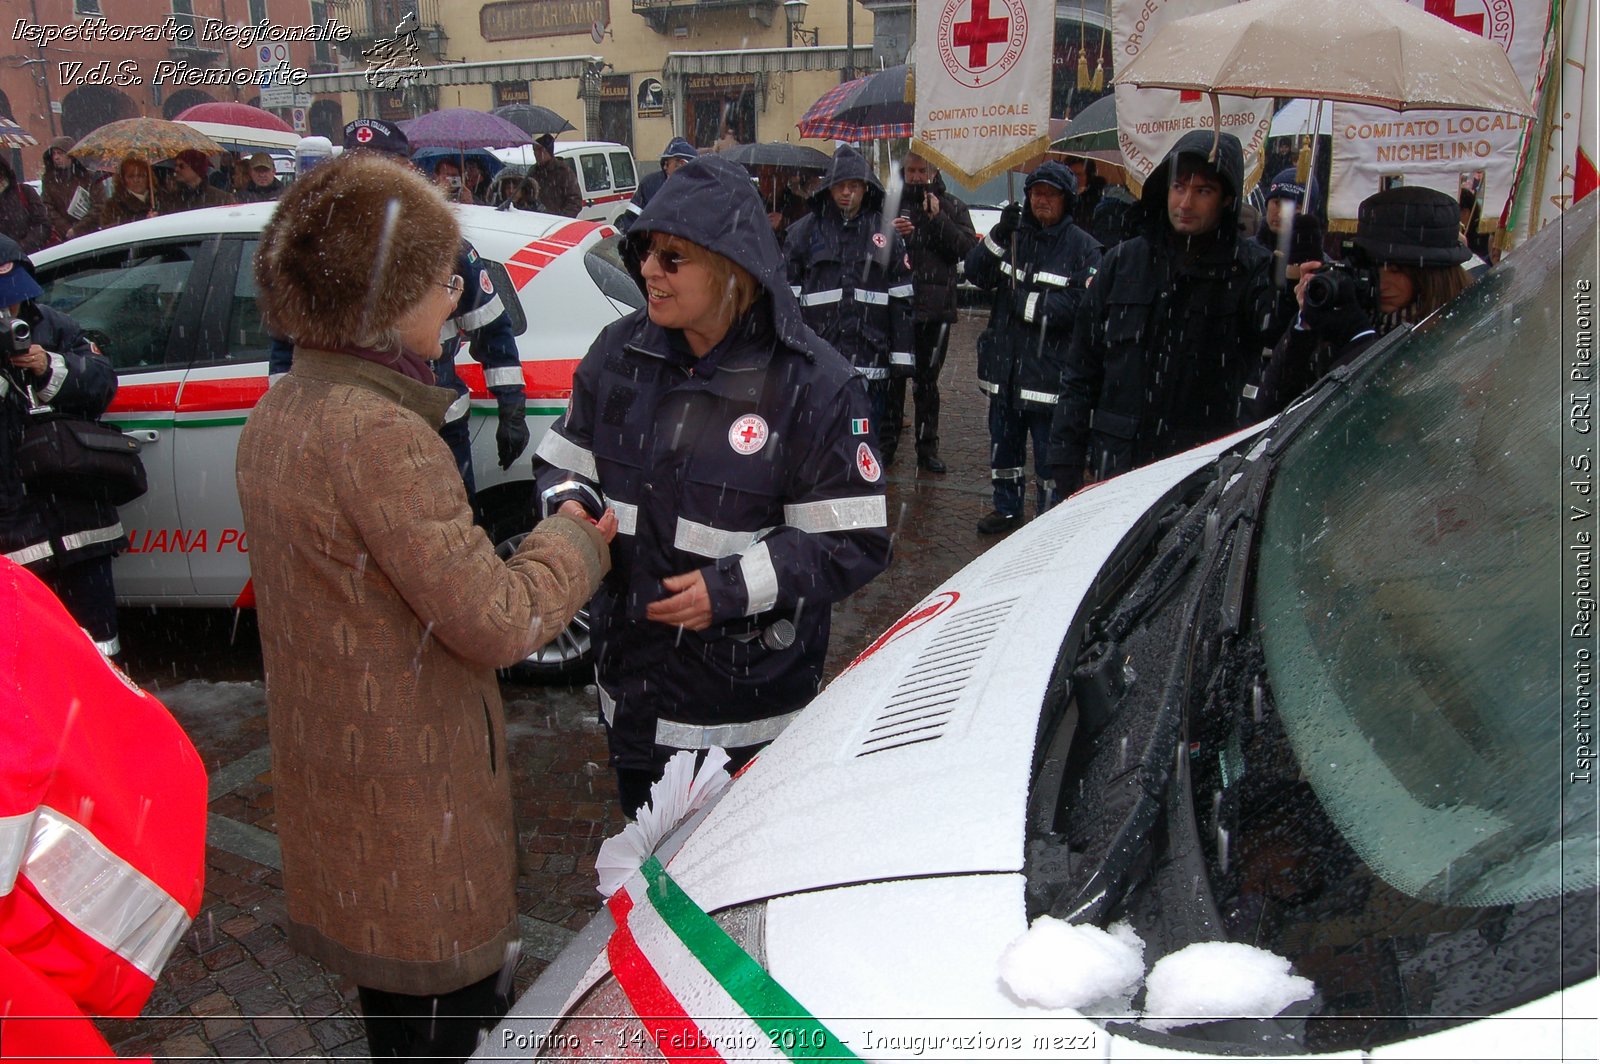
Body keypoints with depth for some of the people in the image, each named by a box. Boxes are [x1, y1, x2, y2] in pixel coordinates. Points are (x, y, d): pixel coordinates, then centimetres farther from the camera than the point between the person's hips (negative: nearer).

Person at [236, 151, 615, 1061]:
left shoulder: (279, 412, 4)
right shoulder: (381, 433, -27)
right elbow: (494, 620, -27)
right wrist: (576, 543, -9)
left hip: (326, 755, 9)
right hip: (412, 776, -9)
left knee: (389, 970, 27)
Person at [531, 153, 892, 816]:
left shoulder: (811, 384, -15)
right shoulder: (620, 352, 0)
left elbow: (853, 544, -15)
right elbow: (566, 458, 11)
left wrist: (732, 587, -23)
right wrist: (570, 506, -12)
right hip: (632, 688, 5)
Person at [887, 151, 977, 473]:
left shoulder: (953, 208, 6)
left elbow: (968, 248, -7)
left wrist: (938, 219, -14)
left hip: (936, 308, 0)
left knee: (927, 380, 8)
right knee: (892, 376, 5)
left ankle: (927, 447, 15)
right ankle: (887, 440, 17)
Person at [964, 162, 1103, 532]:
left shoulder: (1083, 247, -6)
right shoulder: (1013, 234, 9)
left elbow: (1081, 305, -16)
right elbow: (975, 272, -2)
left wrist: (1029, 303, -15)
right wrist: (997, 235, -15)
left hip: (1050, 369, -5)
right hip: (1004, 364, 5)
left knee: (1050, 452, 0)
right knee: (1004, 442, 17)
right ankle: (1007, 508, 33)